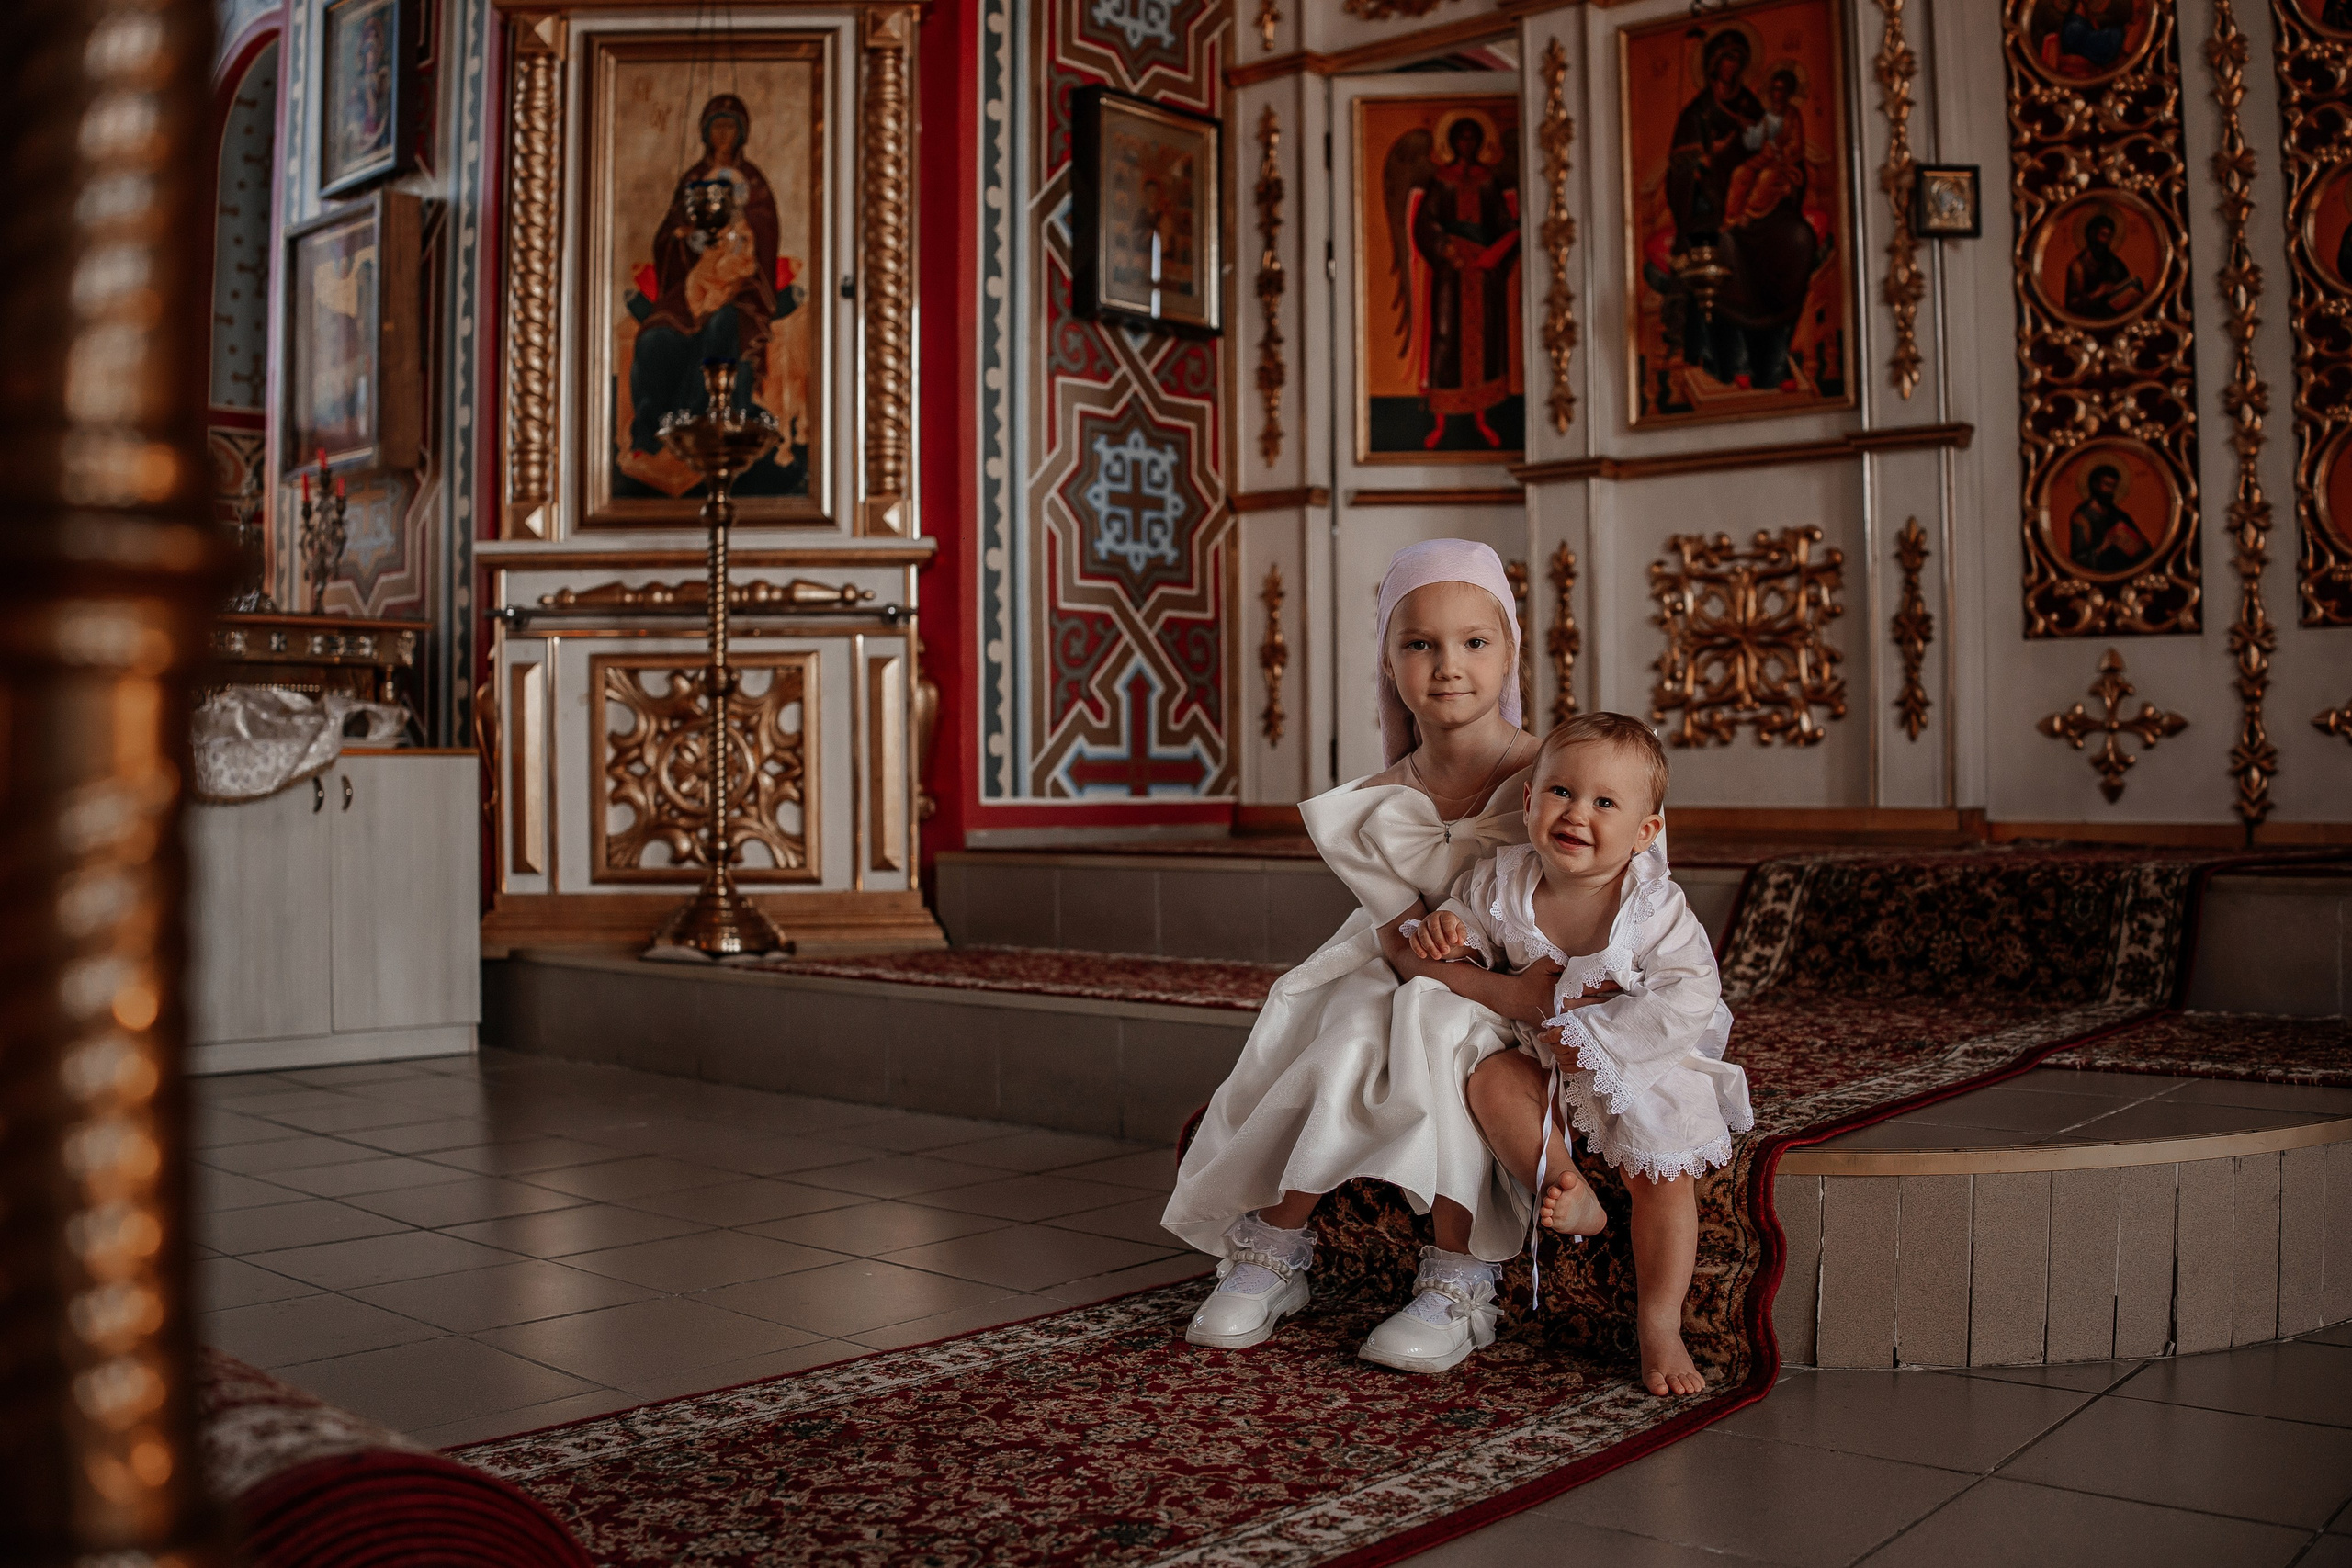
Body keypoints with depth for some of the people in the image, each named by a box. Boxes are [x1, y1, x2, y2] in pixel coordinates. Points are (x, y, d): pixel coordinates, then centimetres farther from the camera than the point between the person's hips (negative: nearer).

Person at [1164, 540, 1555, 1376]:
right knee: (1348, 1044, -28)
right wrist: (1505, 991, -32)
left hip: (1522, 999, -3)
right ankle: (1274, 1254, -12)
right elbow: (1406, 946, -14)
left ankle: (1456, 1283, -26)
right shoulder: (1381, 806, -6)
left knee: (1439, 1035, -33)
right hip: (1399, 985, 3)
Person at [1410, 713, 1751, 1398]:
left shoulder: (1654, 908, -21)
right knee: (1490, 1080, -24)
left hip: (1648, 1067, -3)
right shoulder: (1503, 882, -11)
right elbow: (1474, 929, 7)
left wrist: (1593, 1038, -28)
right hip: (1550, 1058, 3)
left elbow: (1687, 1003, -26)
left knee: (1663, 1175, -15)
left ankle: (1659, 1328, -1)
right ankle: (1570, 1197, -17)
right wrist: (1445, 932, -18)